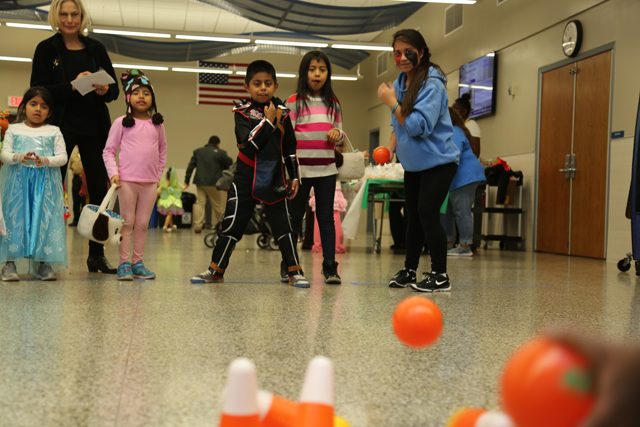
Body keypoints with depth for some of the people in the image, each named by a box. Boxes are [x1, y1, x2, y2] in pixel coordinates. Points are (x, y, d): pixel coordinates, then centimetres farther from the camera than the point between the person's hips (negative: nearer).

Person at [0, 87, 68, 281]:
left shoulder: (54, 132, 8)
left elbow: (62, 157, 0)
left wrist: (45, 160, -18)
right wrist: (20, 157, -19)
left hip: (45, 182, 0)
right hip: (18, 180, 0)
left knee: (44, 218, 0)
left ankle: (42, 262, 8)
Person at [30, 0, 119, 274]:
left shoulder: (96, 48, 10)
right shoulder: (46, 49, 2)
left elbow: (115, 89, 10)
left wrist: (105, 90, -12)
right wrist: (72, 86, -19)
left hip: (95, 128, 3)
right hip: (61, 126, -3)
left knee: (100, 190, 2)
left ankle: (97, 255, 11)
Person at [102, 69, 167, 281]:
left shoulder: (157, 124, 10)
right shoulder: (121, 123, 1)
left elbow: (162, 151, 20)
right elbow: (108, 151, 1)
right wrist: (113, 173, -10)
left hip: (150, 182, 3)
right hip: (127, 180, -3)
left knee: (143, 223, 7)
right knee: (127, 221, 0)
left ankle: (138, 262, 14)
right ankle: (124, 263, 6)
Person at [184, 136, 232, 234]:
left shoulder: (198, 151, 10)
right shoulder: (220, 153, -5)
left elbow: (191, 166, 8)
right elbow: (230, 163, 3)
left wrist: (187, 180, 11)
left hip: (200, 182, 4)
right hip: (213, 183, -3)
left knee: (200, 203, 3)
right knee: (218, 205, 8)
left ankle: (197, 227, -7)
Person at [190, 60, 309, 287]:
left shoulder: (283, 113, 3)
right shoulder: (242, 112, -5)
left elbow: (290, 149, 9)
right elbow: (249, 144, -20)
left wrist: (295, 177, 6)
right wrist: (268, 121, -18)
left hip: (274, 179, 2)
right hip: (246, 178, -1)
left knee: (283, 226, 1)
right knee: (232, 225, 4)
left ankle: (295, 271, 10)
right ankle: (215, 269, 17)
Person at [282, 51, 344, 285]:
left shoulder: (333, 102, 12)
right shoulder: (294, 101, 1)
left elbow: (340, 132, 18)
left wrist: (338, 133, -6)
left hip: (327, 168, 3)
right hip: (301, 168, -3)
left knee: (326, 216, 2)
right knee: (295, 216, 6)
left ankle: (330, 266, 5)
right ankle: (288, 264, 18)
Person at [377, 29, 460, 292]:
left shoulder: (432, 84, -19)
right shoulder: (399, 83, 7)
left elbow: (419, 125, -28)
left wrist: (391, 102, -22)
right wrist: (390, 149, 2)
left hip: (438, 160, -8)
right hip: (413, 162, 8)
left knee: (427, 212, -14)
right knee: (413, 215, 12)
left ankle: (440, 275, -5)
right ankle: (409, 271, 22)